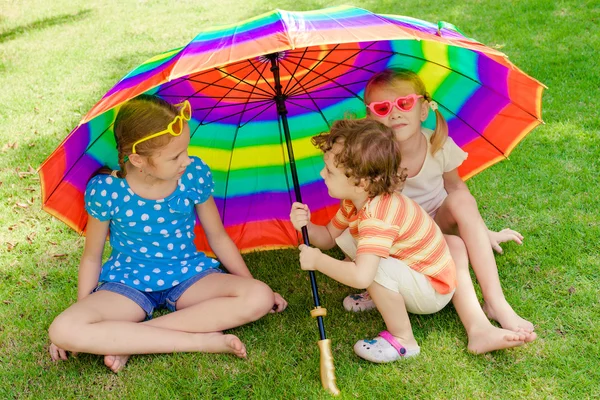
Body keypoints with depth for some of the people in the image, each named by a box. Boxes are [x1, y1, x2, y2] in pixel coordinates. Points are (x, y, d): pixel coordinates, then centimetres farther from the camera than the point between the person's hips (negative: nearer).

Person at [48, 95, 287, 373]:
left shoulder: (195, 175, -12)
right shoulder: (106, 191, -16)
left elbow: (218, 237, 3)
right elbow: (92, 258, 0)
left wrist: (251, 285, 5)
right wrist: (81, 311, -2)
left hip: (187, 276, 2)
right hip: (127, 283, -1)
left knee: (260, 298, -26)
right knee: (63, 331, -30)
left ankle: (132, 338, -23)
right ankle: (201, 340, -27)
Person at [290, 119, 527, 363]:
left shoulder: (377, 216, -37)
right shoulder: (356, 200, -7)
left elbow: (361, 277, -47)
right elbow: (329, 237, 5)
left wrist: (318, 261, -31)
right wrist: (307, 227, -18)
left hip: (432, 291, -9)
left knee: (376, 269, -36)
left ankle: (403, 341, -11)